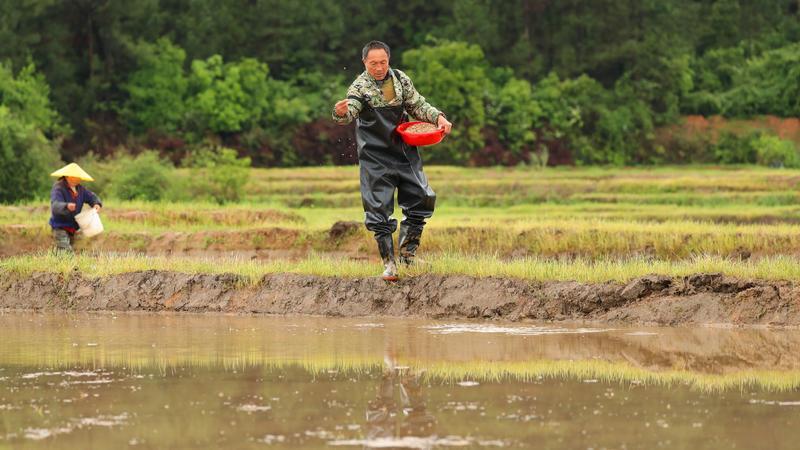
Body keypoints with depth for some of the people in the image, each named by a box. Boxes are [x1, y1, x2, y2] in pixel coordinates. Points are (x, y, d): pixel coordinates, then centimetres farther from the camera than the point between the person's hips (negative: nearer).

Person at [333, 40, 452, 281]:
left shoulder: (401, 80, 3)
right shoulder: (360, 87, -10)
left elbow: (418, 105, 16)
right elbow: (350, 113, -27)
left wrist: (438, 118, 0)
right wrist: (341, 113, -50)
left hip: (404, 151, 4)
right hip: (375, 156, -4)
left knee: (422, 198, 1)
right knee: (379, 207, -5)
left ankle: (407, 251, 19)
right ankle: (389, 263, 4)